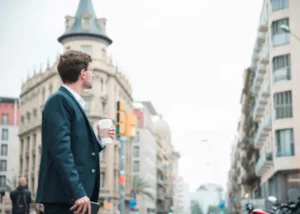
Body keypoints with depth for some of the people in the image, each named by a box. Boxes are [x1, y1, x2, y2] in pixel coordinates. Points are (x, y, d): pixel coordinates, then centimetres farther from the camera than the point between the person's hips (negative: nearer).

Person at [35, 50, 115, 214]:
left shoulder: (74, 102, 20)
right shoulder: (59, 100, -10)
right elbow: (60, 150, -20)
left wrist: (98, 139, 8)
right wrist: (77, 192, -24)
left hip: (77, 194, 10)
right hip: (64, 195, -10)